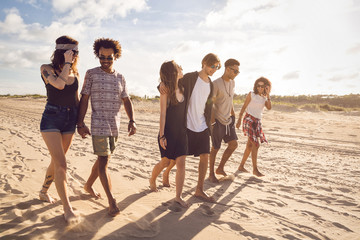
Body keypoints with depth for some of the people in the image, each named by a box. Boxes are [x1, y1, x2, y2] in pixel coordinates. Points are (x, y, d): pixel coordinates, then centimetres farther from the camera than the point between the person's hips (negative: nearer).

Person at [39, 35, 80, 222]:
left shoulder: (75, 73, 9)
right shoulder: (46, 68, -3)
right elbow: (59, 84, -24)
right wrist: (66, 63, -13)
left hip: (70, 120, 5)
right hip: (51, 118, -5)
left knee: (57, 161, 15)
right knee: (61, 163, -12)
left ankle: (44, 191, 39)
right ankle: (67, 208, -5)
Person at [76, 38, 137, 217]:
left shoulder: (120, 78, 10)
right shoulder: (91, 74, 0)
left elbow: (126, 100, 13)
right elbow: (84, 99, -2)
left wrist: (132, 121, 1)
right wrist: (80, 124, -7)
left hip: (115, 125, 5)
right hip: (99, 124, -4)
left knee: (103, 158, 14)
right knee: (103, 160, -7)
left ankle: (88, 185, 37)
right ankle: (111, 201, -1)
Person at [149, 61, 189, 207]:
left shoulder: (182, 89, 6)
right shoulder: (166, 91, -11)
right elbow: (163, 114, -12)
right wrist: (162, 135, -14)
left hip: (181, 132, 5)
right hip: (168, 132, -5)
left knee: (181, 163, 0)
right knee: (165, 162, 10)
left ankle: (178, 197, 10)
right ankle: (152, 180, 41)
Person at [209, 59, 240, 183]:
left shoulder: (232, 83, 9)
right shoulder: (216, 84, -16)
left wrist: (233, 113, 18)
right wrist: (212, 121, -21)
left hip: (228, 119, 8)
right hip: (217, 120, -7)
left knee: (233, 144, 4)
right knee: (215, 148, 2)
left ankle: (220, 168, 21)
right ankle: (211, 174, 20)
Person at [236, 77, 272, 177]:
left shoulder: (264, 98, 12)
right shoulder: (251, 94, -2)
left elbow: (269, 107, -4)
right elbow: (244, 107, -4)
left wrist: (268, 95, -7)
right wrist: (239, 119, -9)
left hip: (257, 122, 6)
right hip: (249, 120, -6)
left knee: (250, 146, 9)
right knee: (256, 144, -13)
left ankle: (241, 166, 20)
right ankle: (255, 169, -6)